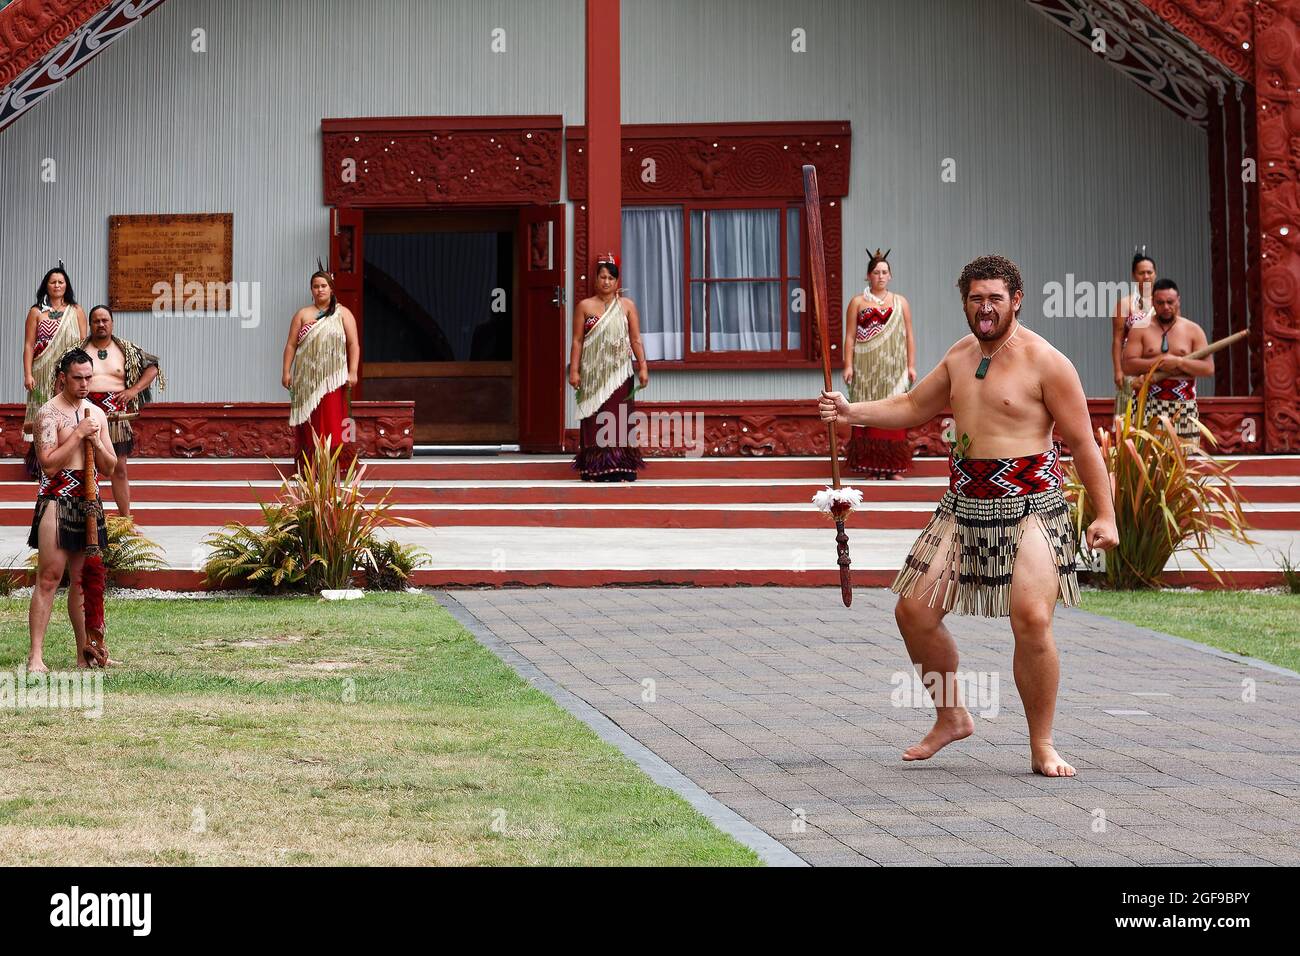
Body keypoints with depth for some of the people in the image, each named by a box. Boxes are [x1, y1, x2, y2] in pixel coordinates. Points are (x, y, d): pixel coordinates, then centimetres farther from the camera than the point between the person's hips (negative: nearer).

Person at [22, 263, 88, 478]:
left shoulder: (76, 311, 9)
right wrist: (28, 375, -6)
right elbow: (28, 345, 3)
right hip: (43, 375, 0)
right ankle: (39, 466, 2)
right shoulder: (36, 312, 7)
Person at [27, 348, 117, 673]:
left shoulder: (97, 414, 13)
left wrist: (96, 440, -4)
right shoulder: (49, 412, -7)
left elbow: (110, 466, 14)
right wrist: (78, 434, -17)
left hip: (88, 501, 6)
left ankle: (85, 653, 14)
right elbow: (48, 464, -16)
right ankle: (36, 655, -11)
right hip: (57, 500, -6)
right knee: (49, 576, -10)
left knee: (82, 579, 9)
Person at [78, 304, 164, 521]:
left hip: (117, 416, 1)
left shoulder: (127, 350, 9)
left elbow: (153, 367, 12)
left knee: (119, 469, 6)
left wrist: (134, 390, 0)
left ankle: (126, 519, 12)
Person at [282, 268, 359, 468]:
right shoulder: (302, 314, 11)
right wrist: (286, 371, -1)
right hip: (307, 378, 2)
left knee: (332, 420, -6)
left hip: (333, 378, -2)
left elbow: (353, 345, 1)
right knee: (309, 421, 2)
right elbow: (291, 345, 7)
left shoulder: (343, 314, 7)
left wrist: (352, 372, -9)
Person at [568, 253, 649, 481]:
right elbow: (577, 340, 3)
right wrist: (574, 370, -3)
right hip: (593, 373, 0)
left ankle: (620, 469, -3)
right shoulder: (585, 306, 5)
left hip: (618, 372, 0)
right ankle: (596, 468, 1)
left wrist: (643, 367, -4)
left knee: (619, 418, -3)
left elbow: (636, 339, 4)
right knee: (595, 420, -1)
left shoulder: (627, 305, 7)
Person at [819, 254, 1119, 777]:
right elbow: (913, 407, 24)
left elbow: (1083, 443, -6)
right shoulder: (960, 355, 12)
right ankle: (951, 718, 23)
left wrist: (1105, 515, -8)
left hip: (1030, 507, -7)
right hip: (963, 505, 7)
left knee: (1031, 619, -20)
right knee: (913, 611, 3)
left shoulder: (1045, 362, -8)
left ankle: (1042, 747, -5)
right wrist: (852, 411, 9)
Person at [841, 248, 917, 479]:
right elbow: (850, 336, 3)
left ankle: (893, 466, 1)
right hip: (866, 370, -1)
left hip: (893, 369, 1)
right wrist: (848, 365, -6)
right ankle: (871, 466, 0)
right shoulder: (857, 302, 7)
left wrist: (911, 365, 2)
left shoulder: (900, 302, 11)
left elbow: (908, 336, 9)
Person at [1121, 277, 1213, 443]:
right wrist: (1158, 362, -13)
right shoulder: (1141, 330, 7)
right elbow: (1127, 366, -3)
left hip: (1184, 408, 1)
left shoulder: (1193, 330, 9)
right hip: (1150, 405, -1)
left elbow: (1209, 368, 1)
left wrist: (1178, 362, -11)